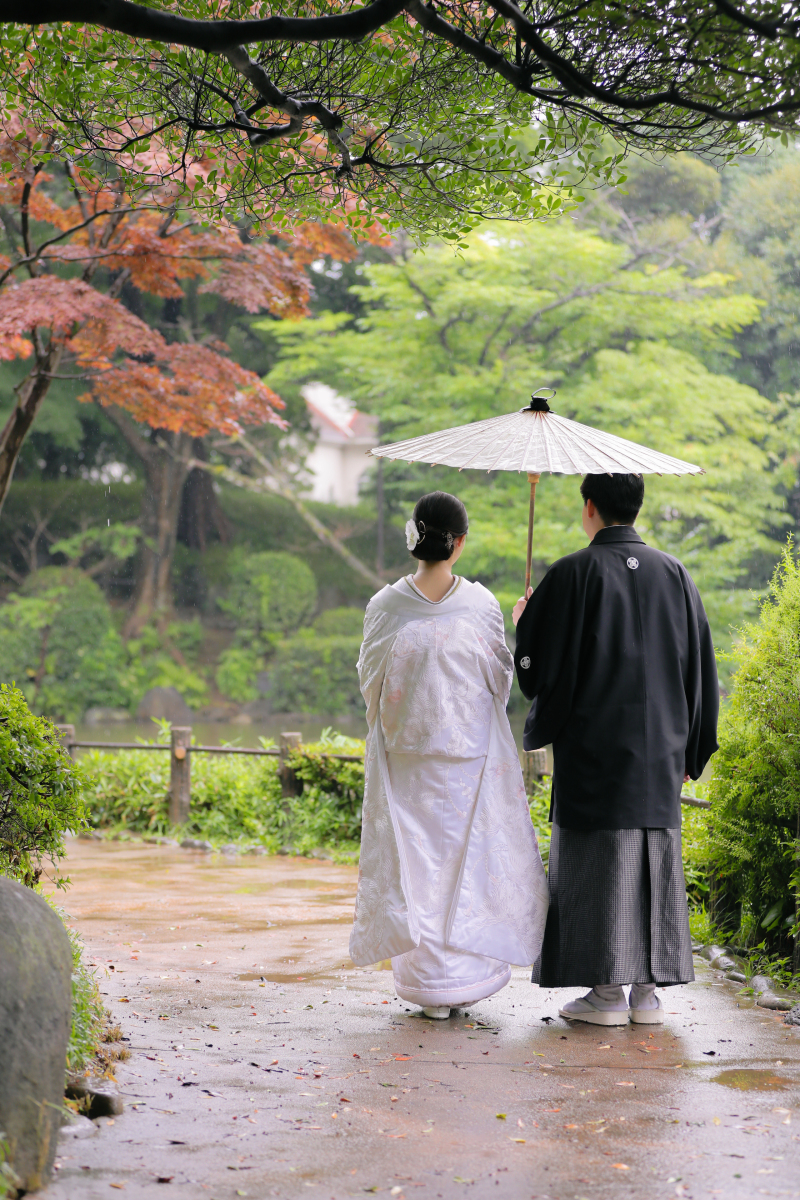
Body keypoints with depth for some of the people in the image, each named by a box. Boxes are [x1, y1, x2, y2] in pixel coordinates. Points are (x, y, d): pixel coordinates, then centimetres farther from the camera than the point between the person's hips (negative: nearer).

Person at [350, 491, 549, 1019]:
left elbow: (370, 680, 3)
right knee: (468, 855, 8)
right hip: (470, 752, -1)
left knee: (415, 856, 7)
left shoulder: (386, 605, -7)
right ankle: (462, 978, 10)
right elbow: (502, 679, 1)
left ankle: (424, 983, 10)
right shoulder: (481, 604, -10)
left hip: (404, 752, 1)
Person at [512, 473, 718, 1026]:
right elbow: (700, 666, 8)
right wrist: (691, 748, 16)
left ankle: (608, 991, 1)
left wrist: (523, 622, 14)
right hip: (658, 749, 4)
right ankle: (649, 989, 10)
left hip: (593, 747, -4)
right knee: (654, 856, 9)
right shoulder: (674, 573, 5)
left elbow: (537, 664, -8)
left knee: (598, 861, 1)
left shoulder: (574, 574, -9)